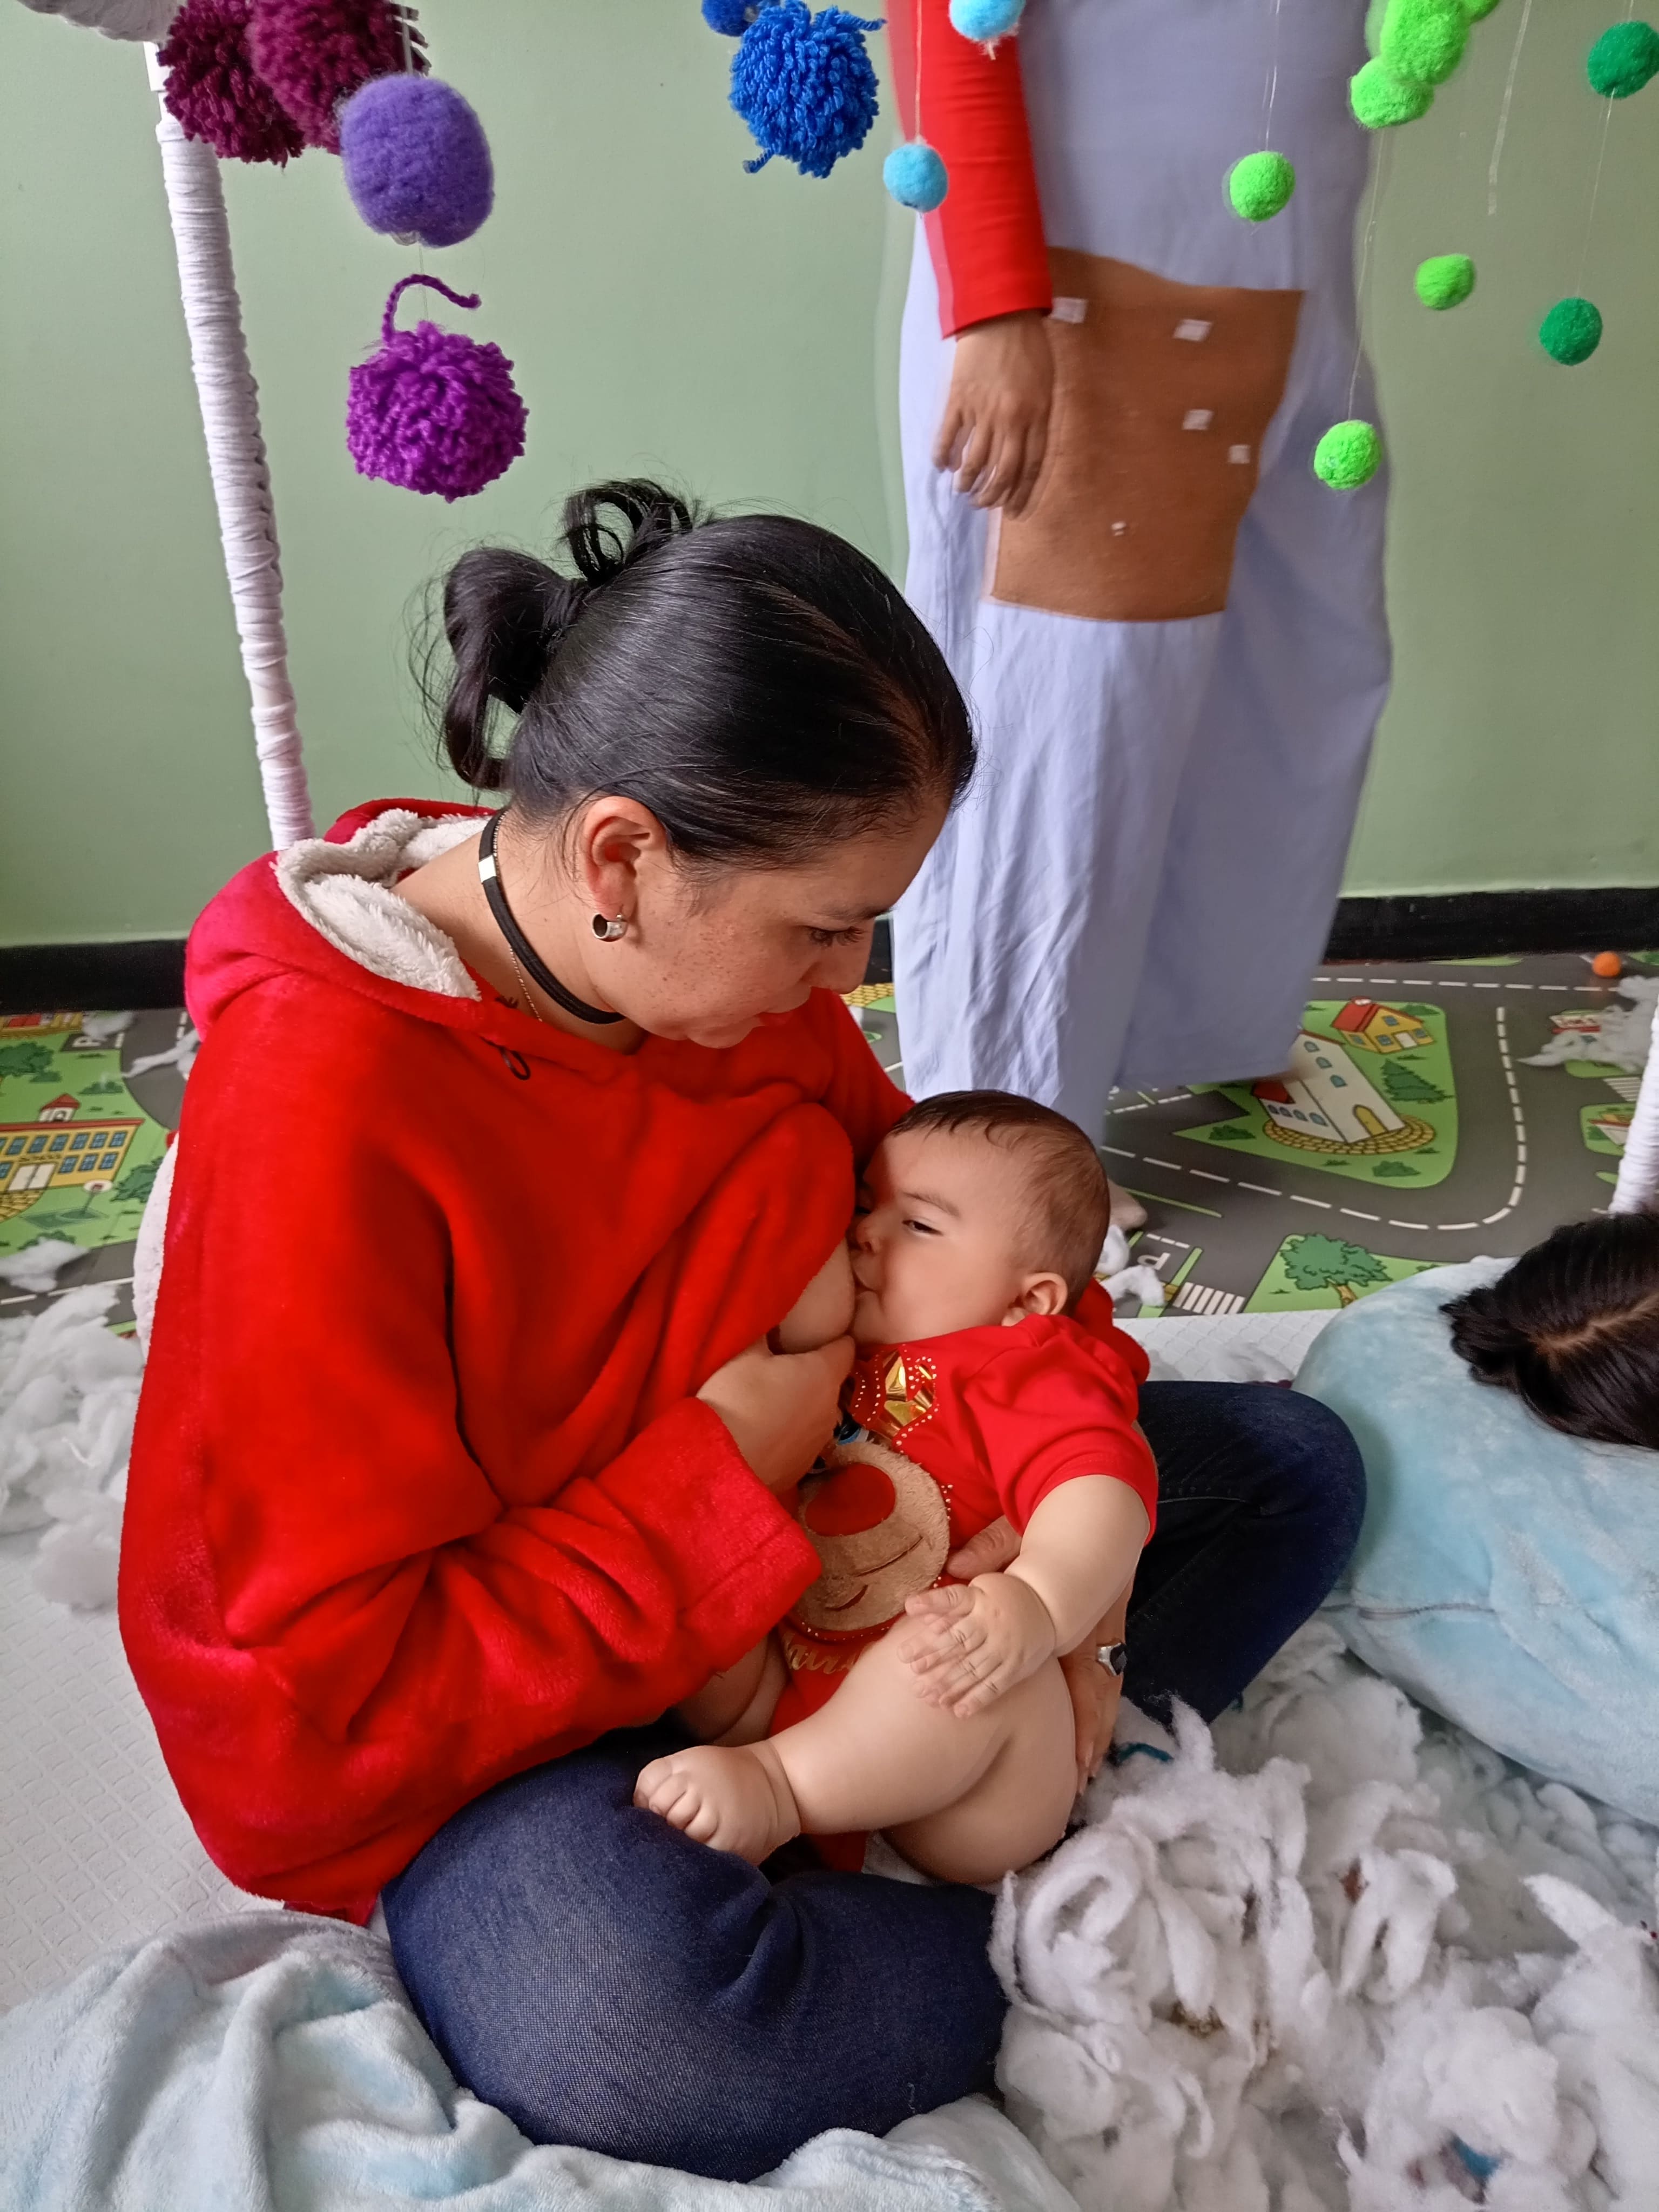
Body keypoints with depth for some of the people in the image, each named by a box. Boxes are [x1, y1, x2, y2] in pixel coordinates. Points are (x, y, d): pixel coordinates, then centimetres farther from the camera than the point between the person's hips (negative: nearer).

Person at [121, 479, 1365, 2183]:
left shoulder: (734, 951, -9)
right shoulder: (317, 1109, -29)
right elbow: (320, 1697, -25)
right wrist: (720, 1476, -25)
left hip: (781, 1538, 6)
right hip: (492, 1707, -5)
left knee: (1289, 1464, 6)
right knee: (628, 2034, -39)